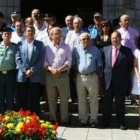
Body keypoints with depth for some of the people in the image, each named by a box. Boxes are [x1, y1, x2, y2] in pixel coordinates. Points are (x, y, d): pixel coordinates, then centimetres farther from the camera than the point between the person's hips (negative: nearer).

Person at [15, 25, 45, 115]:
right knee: (22, 99, 6)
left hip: (35, 76, -1)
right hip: (22, 76, 1)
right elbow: (18, 59, 2)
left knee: (34, 100, 3)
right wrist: (24, 70, -10)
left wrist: (32, 70, -12)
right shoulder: (20, 44, 8)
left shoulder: (40, 44, 5)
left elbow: (41, 59, -3)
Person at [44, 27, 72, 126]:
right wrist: (51, 69, -14)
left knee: (64, 99, 0)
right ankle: (53, 119, 16)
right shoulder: (47, 47, 7)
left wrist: (60, 70, -12)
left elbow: (69, 61, 0)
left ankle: (64, 120, 8)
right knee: (51, 99, 7)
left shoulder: (66, 47, 6)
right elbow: (44, 61, 2)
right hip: (50, 75, 1)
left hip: (63, 75, -1)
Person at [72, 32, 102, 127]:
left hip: (92, 77, -2)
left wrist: (97, 76, -1)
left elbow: (99, 65, 3)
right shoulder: (76, 50, 3)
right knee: (81, 100, 11)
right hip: (80, 77, 2)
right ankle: (83, 120, 22)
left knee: (93, 100, 5)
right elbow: (74, 64, 10)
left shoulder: (95, 50, -1)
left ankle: (93, 120, 16)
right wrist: (75, 76, 5)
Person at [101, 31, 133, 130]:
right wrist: (105, 74, 6)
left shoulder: (127, 51, -3)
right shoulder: (105, 49, 6)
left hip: (121, 81, -2)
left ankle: (121, 122, 19)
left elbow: (130, 66, 3)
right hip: (108, 80, 2)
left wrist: (126, 77, 2)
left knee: (120, 103, 8)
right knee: (107, 103, 10)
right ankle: (106, 121, 22)